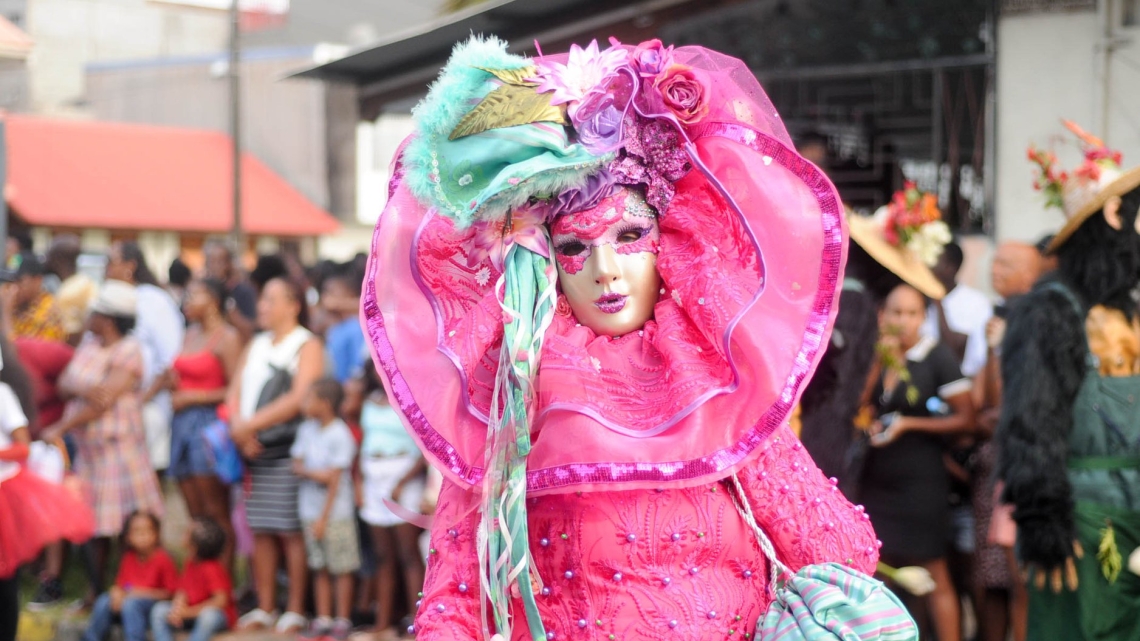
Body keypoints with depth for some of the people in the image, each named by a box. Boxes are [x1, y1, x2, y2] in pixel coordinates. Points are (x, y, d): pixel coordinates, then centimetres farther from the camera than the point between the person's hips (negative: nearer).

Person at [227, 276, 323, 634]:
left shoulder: (307, 346, -3)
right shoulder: (256, 345, 20)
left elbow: (298, 399, -14)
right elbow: (235, 393, 15)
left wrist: (251, 424, -14)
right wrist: (238, 426, -6)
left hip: (289, 450, -7)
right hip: (256, 452, 7)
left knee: (292, 533, -6)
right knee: (260, 532, 8)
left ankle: (295, 612, -1)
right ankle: (264, 609, 14)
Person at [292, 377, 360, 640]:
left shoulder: (340, 435, -13)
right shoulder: (307, 430, 7)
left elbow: (335, 479, -14)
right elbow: (297, 465, 7)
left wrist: (324, 518, -14)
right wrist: (314, 473, -15)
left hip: (335, 512, -6)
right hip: (310, 509, 6)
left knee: (342, 568, 0)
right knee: (320, 568, 10)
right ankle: (323, 619, 16)